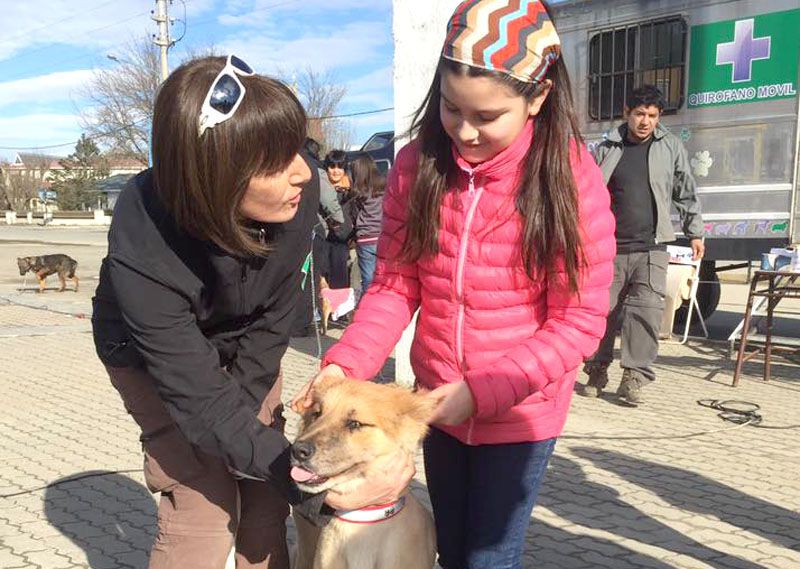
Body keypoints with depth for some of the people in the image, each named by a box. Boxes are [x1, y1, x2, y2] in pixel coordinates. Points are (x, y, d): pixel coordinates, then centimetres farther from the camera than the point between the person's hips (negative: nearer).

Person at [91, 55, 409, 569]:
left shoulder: (297, 194, -29)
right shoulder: (143, 253, -38)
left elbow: (272, 323, -14)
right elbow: (202, 402, -34)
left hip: (243, 346, 3)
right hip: (155, 356, -3)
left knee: (267, 500, 2)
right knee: (203, 518, -7)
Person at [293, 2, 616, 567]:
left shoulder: (573, 178, -17)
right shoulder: (416, 166, -7)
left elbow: (580, 320, -16)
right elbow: (395, 286, -3)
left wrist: (484, 392, -23)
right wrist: (344, 364, -18)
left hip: (520, 411, -3)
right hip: (438, 404, 4)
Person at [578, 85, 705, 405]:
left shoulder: (671, 148, 7)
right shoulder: (607, 150, 6)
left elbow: (686, 193, 13)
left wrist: (694, 233, 11)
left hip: (651, 248, -1)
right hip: (609, 247, 1)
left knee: (646, 310, -10)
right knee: (602, 309, 4)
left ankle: (634, 378, -4)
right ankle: (597, 372, 18)